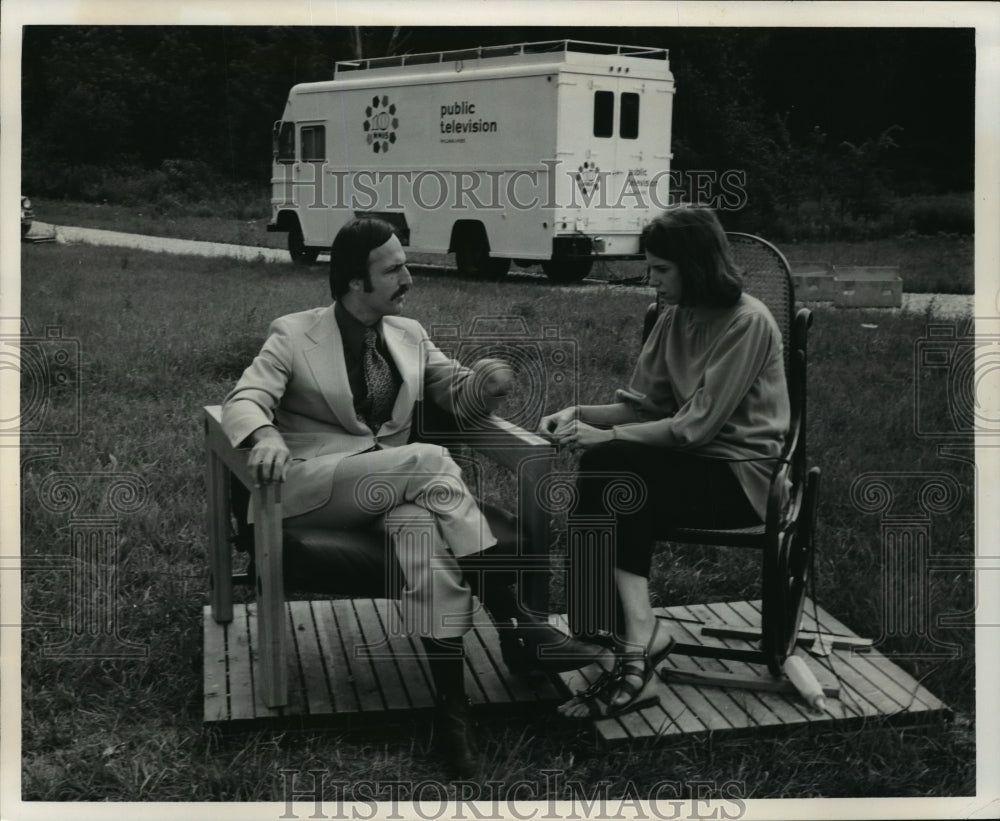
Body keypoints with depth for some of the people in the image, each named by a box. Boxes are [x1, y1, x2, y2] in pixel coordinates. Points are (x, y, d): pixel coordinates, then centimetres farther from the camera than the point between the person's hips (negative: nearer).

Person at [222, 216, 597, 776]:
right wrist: (264, 436, -32)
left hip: (398, 486, 4)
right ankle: (514, 623, -30)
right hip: (313, 491, -3)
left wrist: (487, 382, -5)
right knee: (430, 461, -32)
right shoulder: (293, 335, 3)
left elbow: (460, 396, 21)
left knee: (425, 526, -35)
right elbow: (244, 401, -7)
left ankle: (453, 700, -42)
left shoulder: (409, 334, 17)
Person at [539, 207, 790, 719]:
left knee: (606, 470, -28)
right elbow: (641, 405, 11)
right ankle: (640, 636, -29)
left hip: (743, 476, -7)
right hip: (693, 464, 7)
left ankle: (637, 640, -26)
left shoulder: (747, 323, -14)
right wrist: (579, 415, -7)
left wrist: (606, 438, -21)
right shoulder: (674, 319, 10)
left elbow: (695, 426, -20)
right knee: (602, 475, -25)